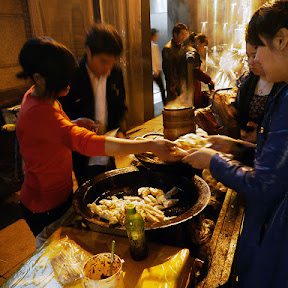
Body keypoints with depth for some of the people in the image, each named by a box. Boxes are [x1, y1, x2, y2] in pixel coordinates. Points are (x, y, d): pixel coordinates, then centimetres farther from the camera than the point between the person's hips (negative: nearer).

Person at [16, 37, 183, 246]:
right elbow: (87, 143, -45)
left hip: (60, 193, 9)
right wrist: (149, 146, -47)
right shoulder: (37, 112, -33)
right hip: (45, 207, -9)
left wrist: (74, 125, -4)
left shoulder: (37, 96, -1)